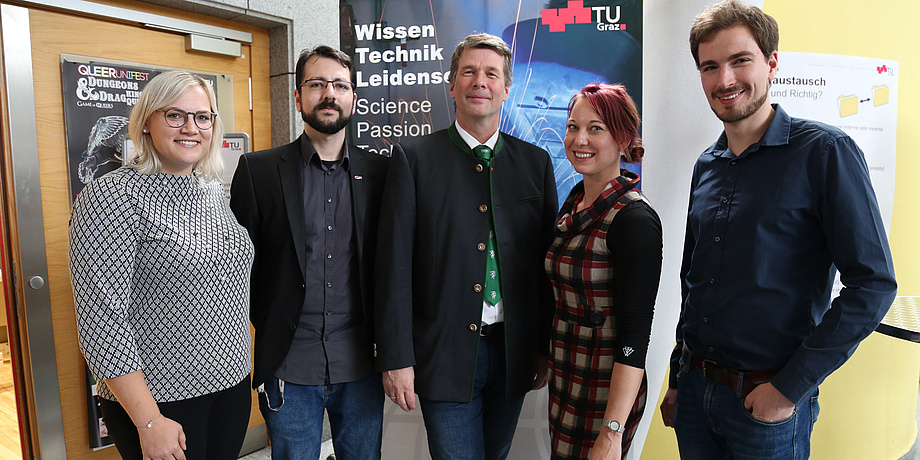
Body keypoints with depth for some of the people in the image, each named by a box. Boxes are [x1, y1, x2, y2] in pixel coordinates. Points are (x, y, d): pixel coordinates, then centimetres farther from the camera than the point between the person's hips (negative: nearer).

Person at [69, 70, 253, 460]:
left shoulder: (214, 191, 6)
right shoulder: (111, 197, -14)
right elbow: (101, 321, -18)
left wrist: (240, 364, 13)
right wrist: (149, 423, -18)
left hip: (233, 384, 6)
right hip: (160, 398, -6)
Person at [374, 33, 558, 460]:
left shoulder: (535, 162, 6)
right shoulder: (414, 157, -4)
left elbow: (546, 261, 7)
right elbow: (394, 263, -7)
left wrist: (546, 348, 7)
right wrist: (396, 358, -10)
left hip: (514, 353, 4)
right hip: (444, 354, -3)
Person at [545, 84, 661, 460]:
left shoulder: (634, 219, -19)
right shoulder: (574, 201, 4)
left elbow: (635, 334, -21)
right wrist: (548, 358, 16)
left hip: (606, 391, -7)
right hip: (564, 379, 7)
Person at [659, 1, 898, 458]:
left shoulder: (825, 151, -11)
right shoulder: (707, 166, 6)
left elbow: (872, 284, -14)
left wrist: (792, 386, -16)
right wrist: (678, 378, 13)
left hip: (770, 401, -5)